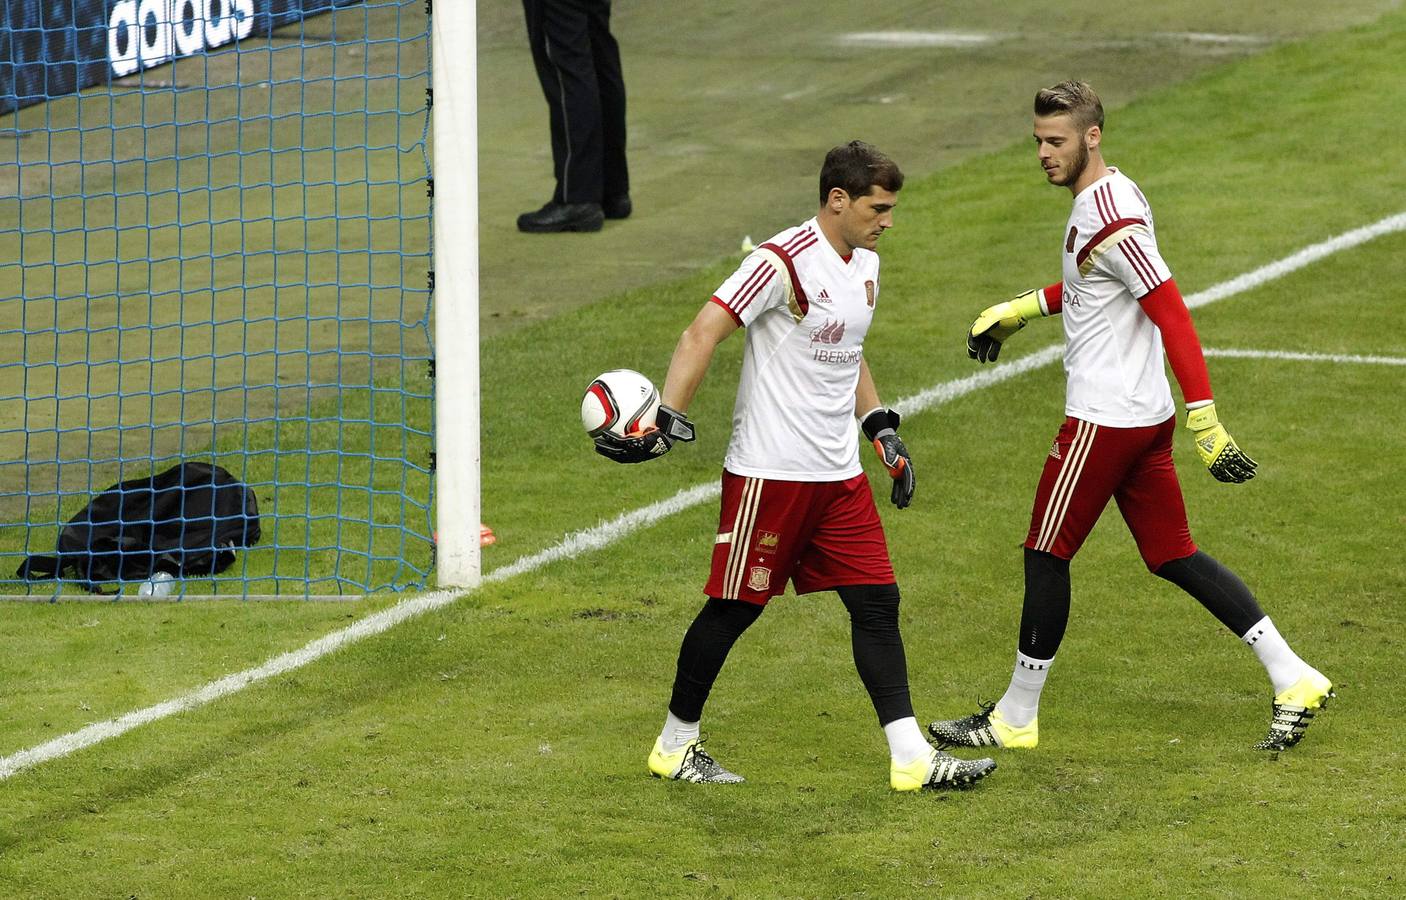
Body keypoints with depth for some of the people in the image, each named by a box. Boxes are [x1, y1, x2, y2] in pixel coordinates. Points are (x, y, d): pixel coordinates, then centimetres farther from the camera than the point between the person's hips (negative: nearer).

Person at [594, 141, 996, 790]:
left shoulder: (865, 264, 11)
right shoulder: (784, 262, -16)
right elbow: (702, 334, -21)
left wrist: (881, 428, 22)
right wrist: (668, 420, -31)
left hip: (839, 475, 8)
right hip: (769, 470, -8)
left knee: (877, 602, 2)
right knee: (733, 608, 1)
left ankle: (911, 758, 1)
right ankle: (675, 744, 18)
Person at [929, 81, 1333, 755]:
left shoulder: (1109, 219, -20)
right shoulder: (1114, 193, 11)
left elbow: (1172, 314, -24)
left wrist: (1204, 418, -27)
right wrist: (1025, 308, 28)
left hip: (1104, 420, -10)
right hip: (1147, 418, 10)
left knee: (1045, 556, 1)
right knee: (1173, 556, 11)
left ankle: (1014, 719, 11)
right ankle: (1293, 680, 7)